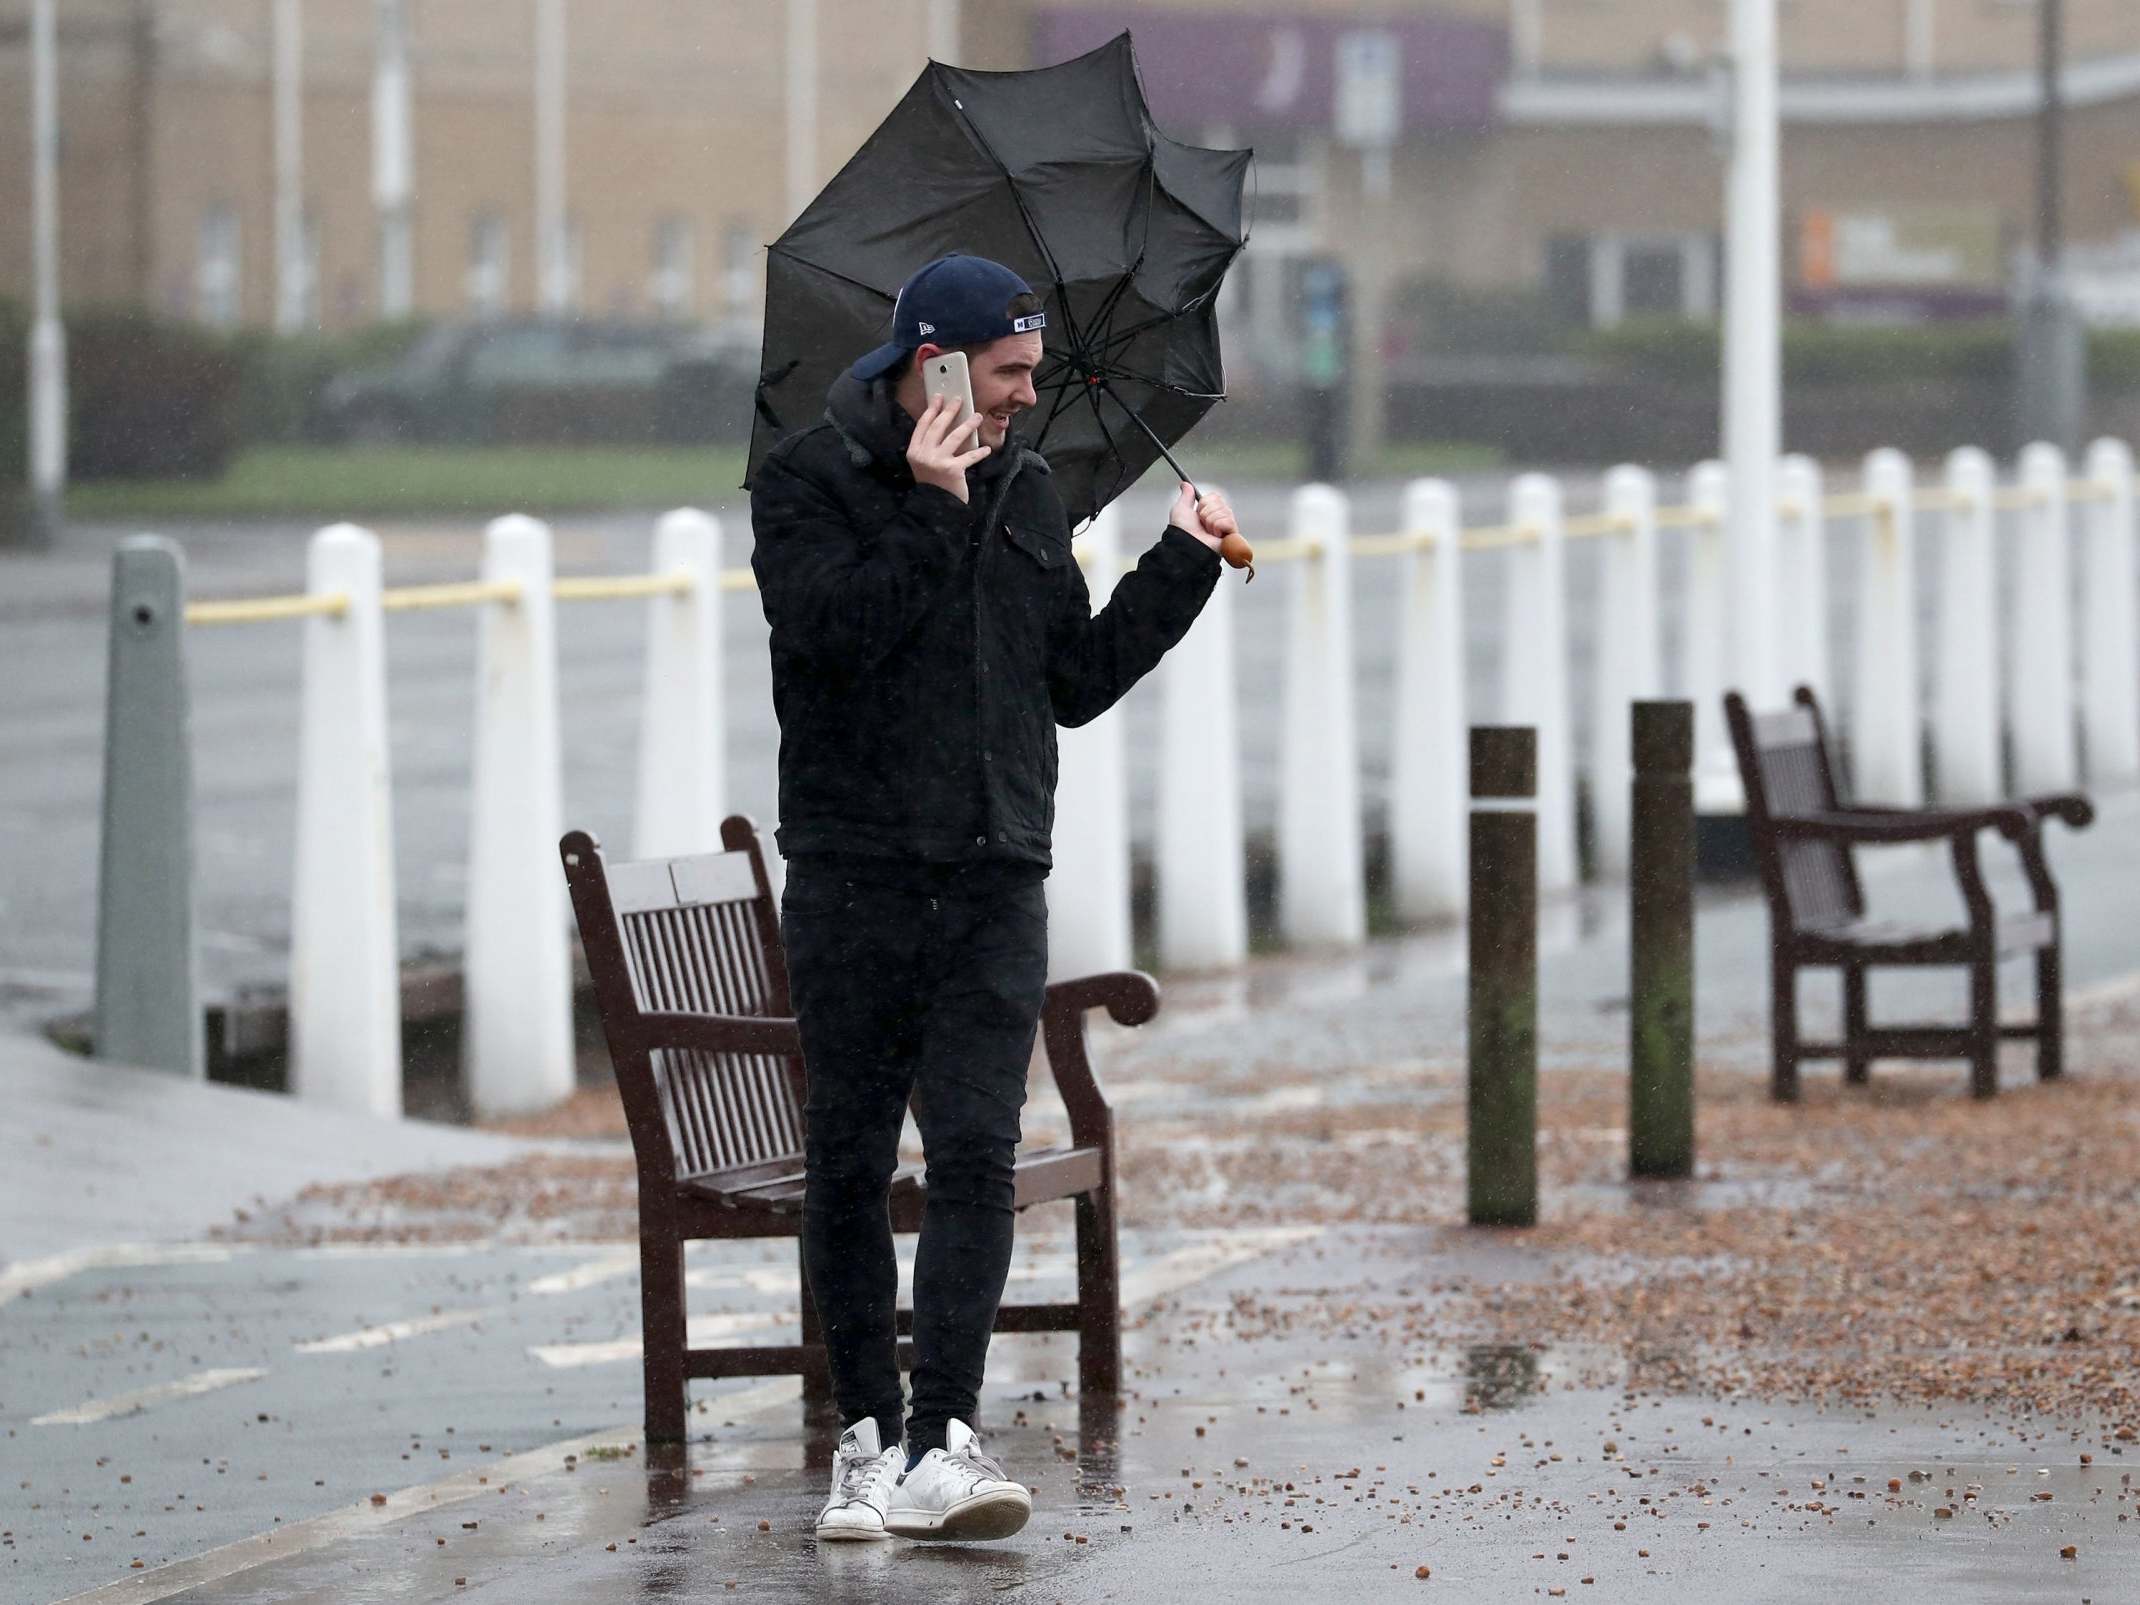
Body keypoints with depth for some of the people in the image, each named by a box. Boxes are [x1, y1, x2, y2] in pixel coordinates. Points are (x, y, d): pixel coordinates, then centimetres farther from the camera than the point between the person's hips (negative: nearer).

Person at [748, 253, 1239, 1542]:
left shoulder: (1027, 493, 15)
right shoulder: (809, 482, 0)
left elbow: (1079, 683, 17)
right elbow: (829, 633, -17)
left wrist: (1181, 565, 11)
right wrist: (929, 508, -16)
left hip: (996, 880, 3)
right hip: (855, 870, -3)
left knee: (977, 1151, -9)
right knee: (851, 1161, 3)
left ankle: (945, 1444, -15)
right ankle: (868, 1432, 13)